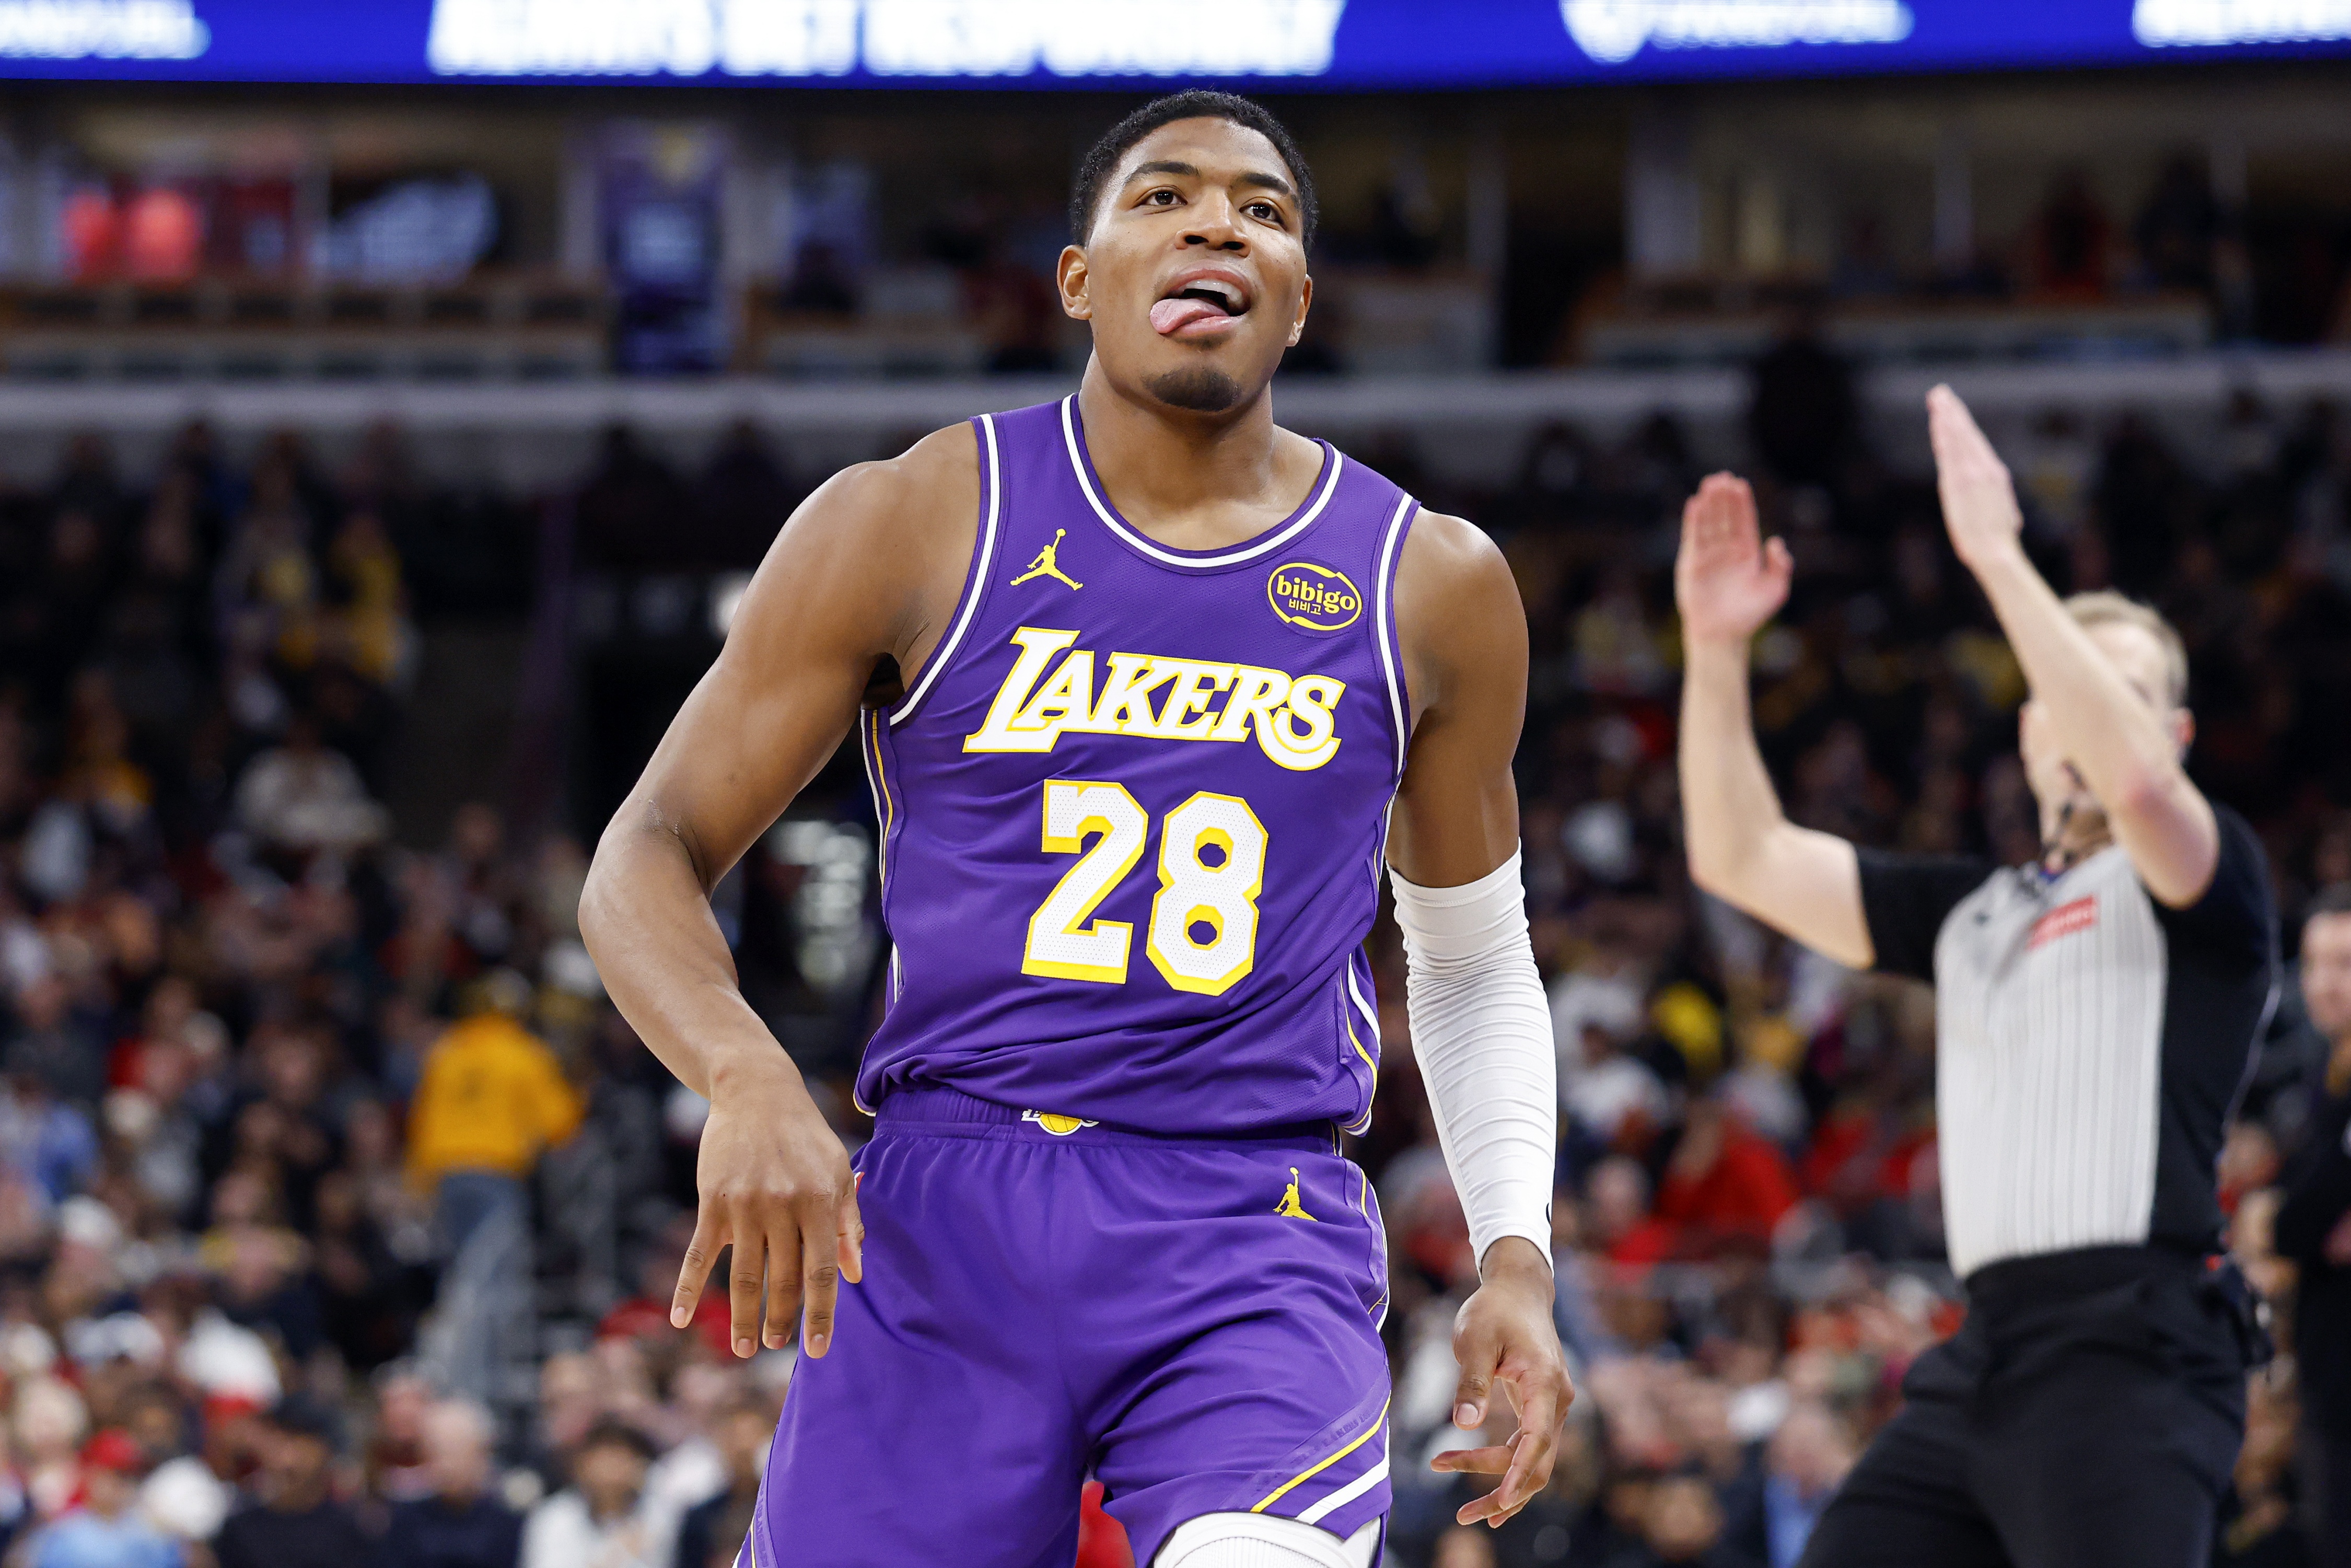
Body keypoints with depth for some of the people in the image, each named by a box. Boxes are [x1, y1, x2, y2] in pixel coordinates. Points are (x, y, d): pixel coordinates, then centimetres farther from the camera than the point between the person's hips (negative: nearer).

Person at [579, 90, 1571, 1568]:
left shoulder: (1431, 587, 8)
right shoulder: (913, 528, 2)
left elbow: (1473, 968, 21)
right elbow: (651, 859, 2)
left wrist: (1520, 1261, 6)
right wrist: (747, 1083, -18)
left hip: (1258, 1247, 0)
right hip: (942, 1222, 0)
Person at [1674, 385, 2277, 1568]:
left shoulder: (2209, 878, 4)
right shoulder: (1976, 910, 24)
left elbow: (2135, 776, -20)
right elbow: (1742, 860, 22)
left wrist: (2001, 560, -20)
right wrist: (1715, 650, 9)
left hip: (2132, 1353, -7)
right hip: (1984, 1366, 7)